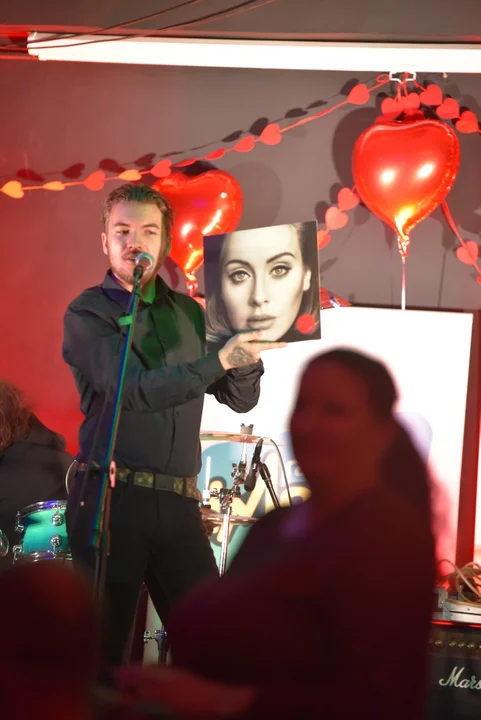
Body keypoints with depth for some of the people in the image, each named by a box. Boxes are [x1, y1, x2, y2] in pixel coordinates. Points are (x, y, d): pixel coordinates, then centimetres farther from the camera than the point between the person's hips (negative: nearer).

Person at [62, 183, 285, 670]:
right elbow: (133, 390, -15)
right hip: (109, 500, -4)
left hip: (178, 502, 5)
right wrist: (219, 360, -19)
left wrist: (246, 343, -5)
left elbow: (240, 399, 14)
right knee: (104, 644, -2)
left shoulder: (189, 313, 15)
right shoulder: (88, 314, 0)